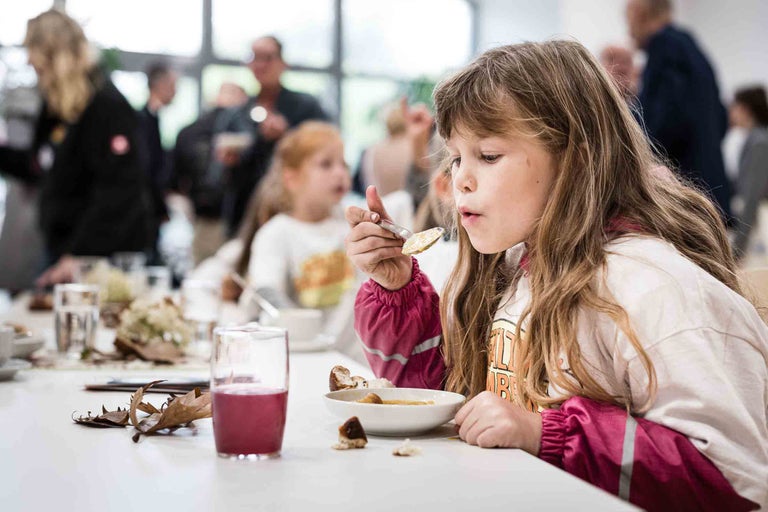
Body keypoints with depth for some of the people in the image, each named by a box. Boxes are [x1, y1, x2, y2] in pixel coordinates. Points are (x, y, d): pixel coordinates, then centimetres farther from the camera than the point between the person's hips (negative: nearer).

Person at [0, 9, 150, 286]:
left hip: (102, 256, -9)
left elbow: (117, 192, -22)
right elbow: (40, 168, 21)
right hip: (59, 246, 9)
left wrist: (80, 255, -25)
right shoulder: (55, 106, 13)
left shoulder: (106, 105, -15)